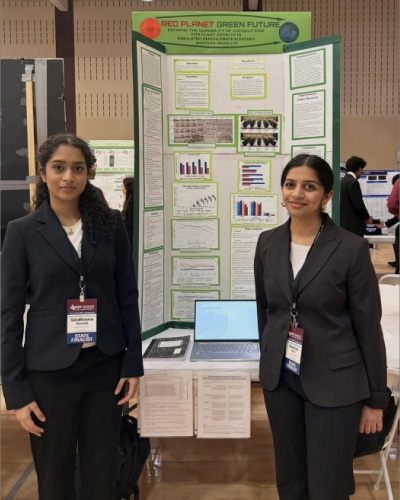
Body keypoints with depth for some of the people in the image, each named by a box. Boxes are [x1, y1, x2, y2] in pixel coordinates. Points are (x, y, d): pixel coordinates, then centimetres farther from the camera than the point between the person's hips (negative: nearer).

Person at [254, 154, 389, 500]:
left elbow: (368, 326, -9)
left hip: (334, 382, -4)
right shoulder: (268, 243, 1)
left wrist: (376, 397, -4)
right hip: (280, 378, 5)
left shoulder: (351, 248, -13)